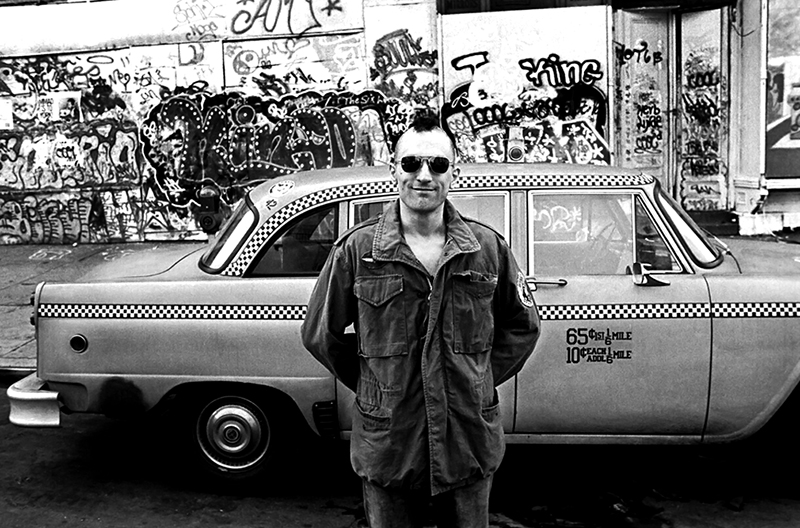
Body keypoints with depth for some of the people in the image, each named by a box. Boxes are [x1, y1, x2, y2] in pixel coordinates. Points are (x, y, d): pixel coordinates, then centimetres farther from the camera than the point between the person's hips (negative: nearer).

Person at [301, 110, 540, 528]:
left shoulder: (488, 247, -2)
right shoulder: (356, 250, -7)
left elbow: (522, 326, 11)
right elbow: (320, 335, 3)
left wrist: (479, 381, 5)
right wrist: (373, 386, 1)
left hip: (471, 444, 2)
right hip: (388, 451, -1)